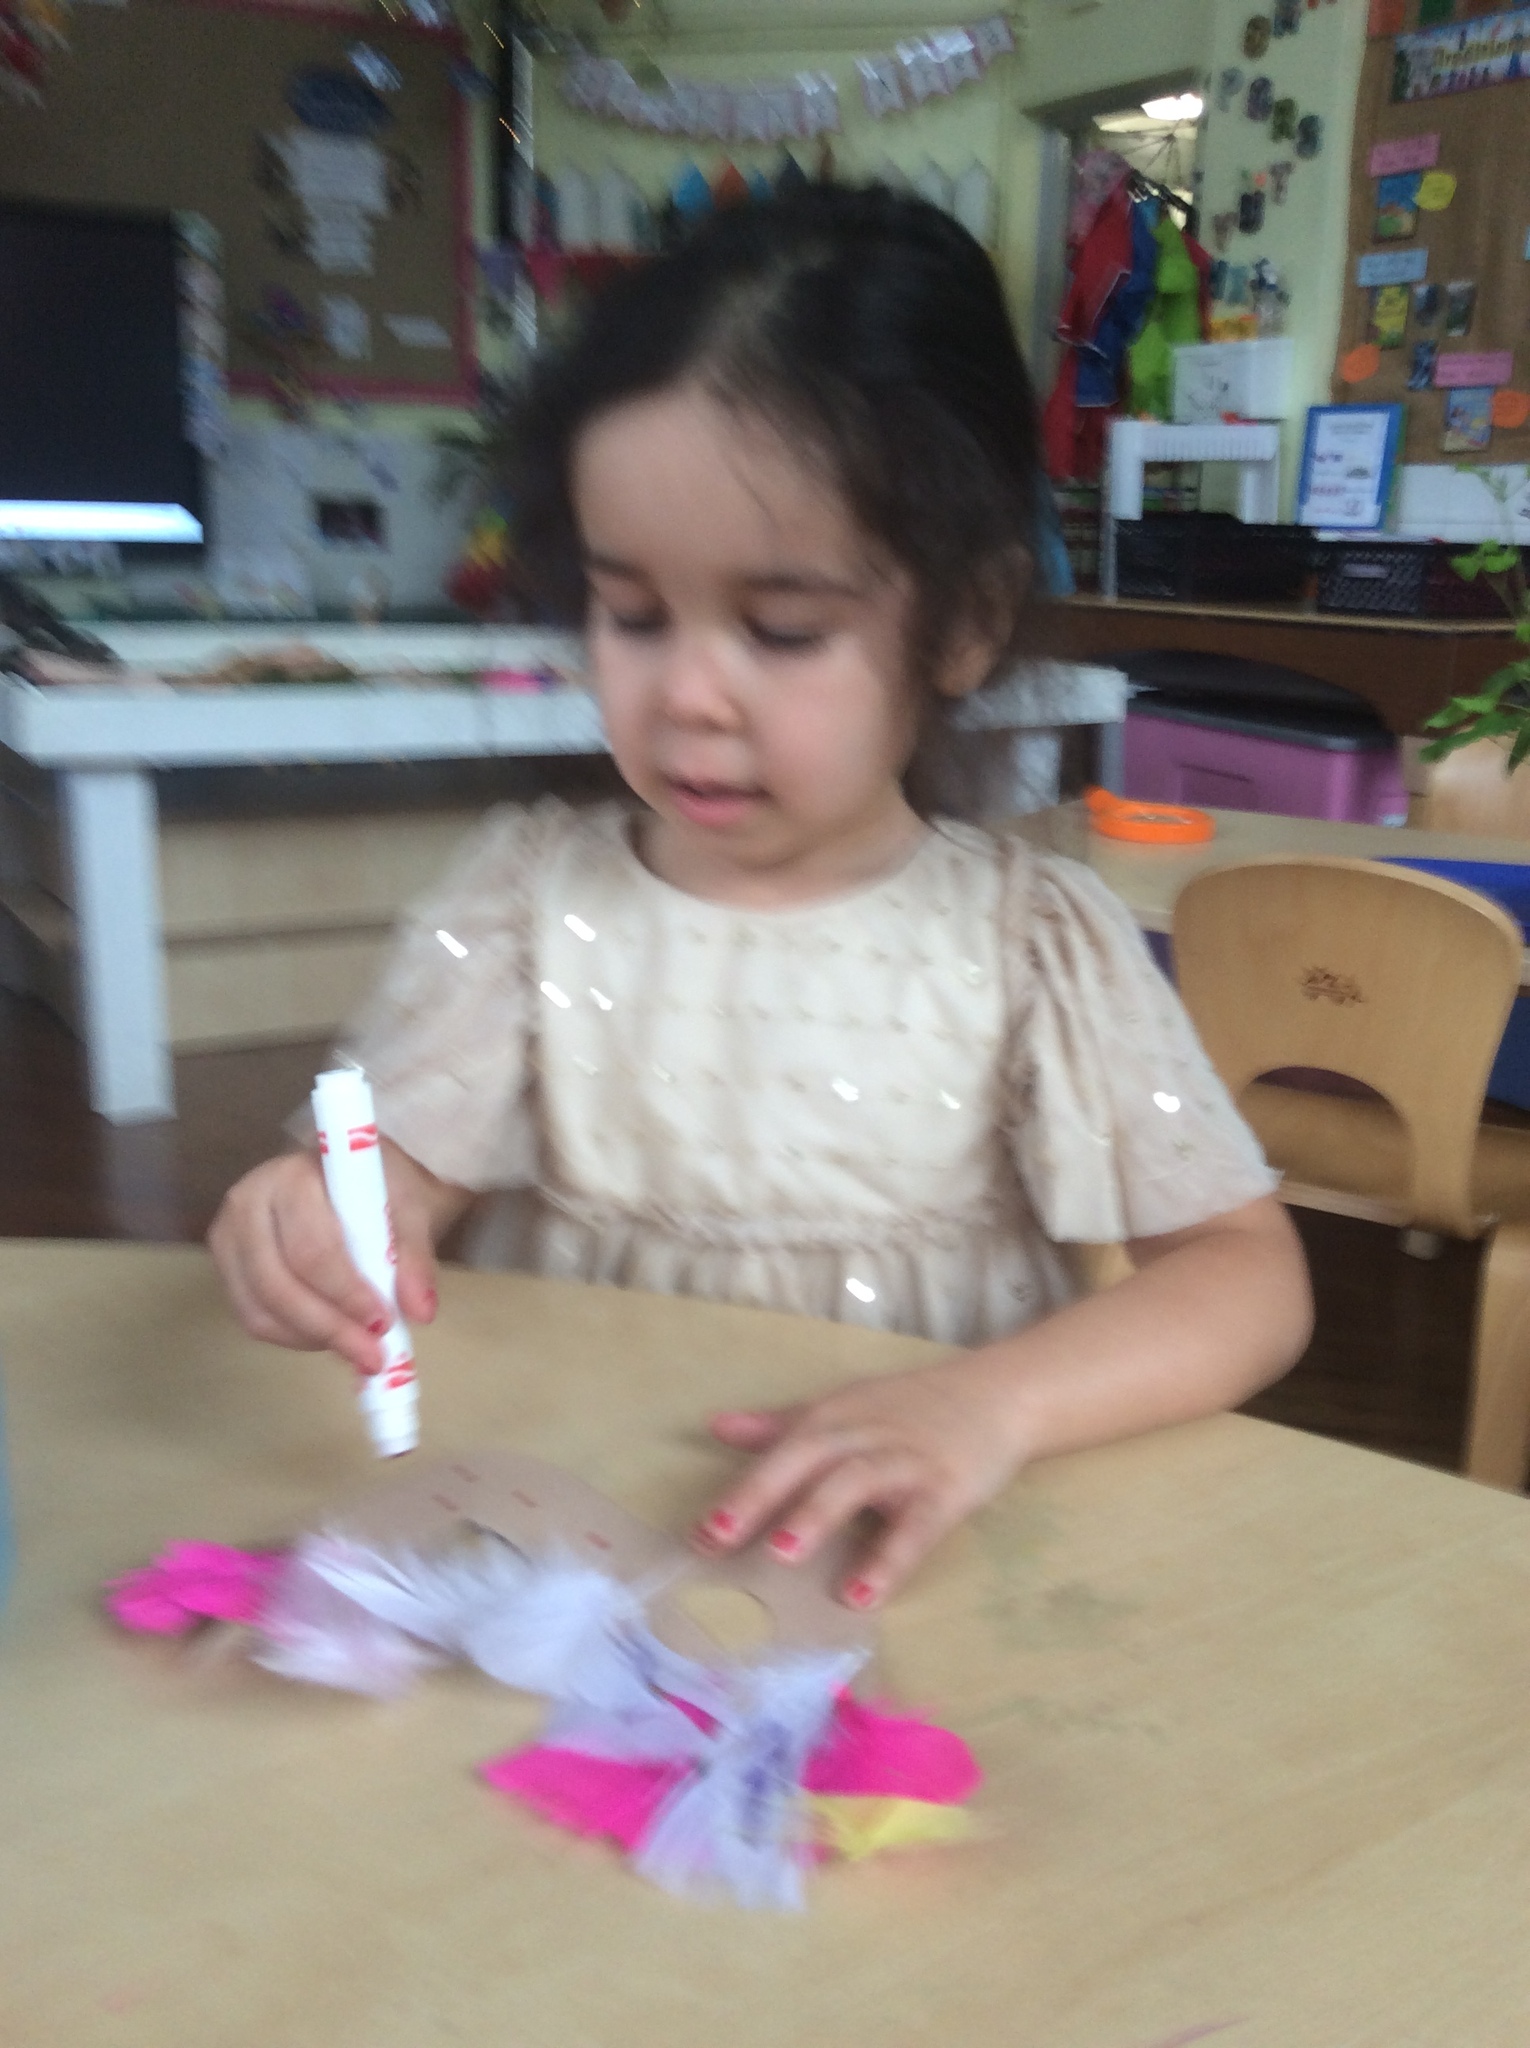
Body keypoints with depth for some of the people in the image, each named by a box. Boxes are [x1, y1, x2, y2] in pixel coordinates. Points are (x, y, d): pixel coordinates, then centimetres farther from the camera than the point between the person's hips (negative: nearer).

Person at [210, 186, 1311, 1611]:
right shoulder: (529, 899, 1)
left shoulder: (1034, 942, -5)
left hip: (903, 1568, -3)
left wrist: (995, 1401, -24)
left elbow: (1249, 1277, -6)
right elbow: (397, 1180, 0)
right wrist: (311, 1227, -25)